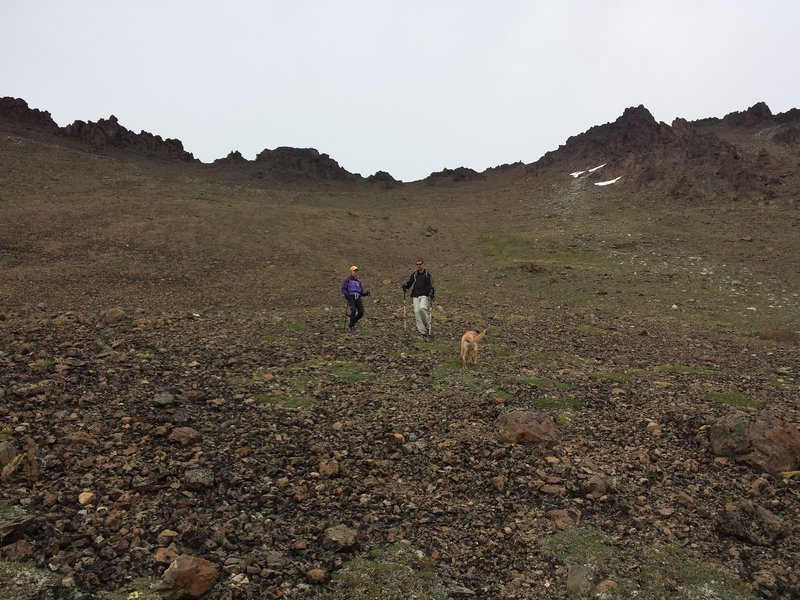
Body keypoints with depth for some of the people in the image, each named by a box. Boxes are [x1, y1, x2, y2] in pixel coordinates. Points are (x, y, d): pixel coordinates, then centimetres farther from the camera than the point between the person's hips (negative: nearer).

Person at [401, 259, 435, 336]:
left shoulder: (427, 274, 4)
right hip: (415, 296, 4)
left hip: (424, 295, -4)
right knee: (417, 311, -6)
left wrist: (431, 293, -19)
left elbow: (430, 285, -3)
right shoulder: (414, 274, 15)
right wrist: (405, 285, -4)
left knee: (422, 308, -25)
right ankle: (422, 330, 0)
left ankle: (427, 325, -6)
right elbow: (409, 283, 18)